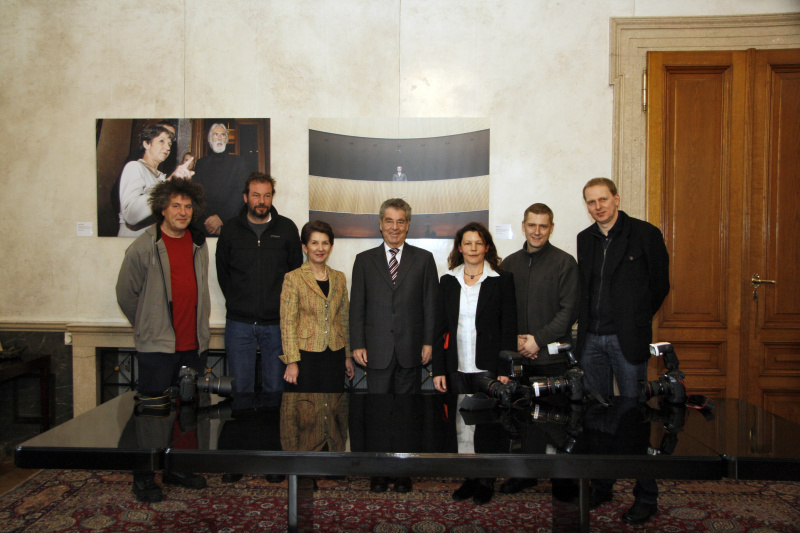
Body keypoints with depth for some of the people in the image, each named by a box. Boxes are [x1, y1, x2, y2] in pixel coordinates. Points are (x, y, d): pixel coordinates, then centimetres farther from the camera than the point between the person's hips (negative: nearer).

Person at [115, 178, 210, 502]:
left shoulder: (199, 244, 8)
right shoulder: (144, 247, -8)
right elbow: (126, 293, 0)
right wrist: (148, 327, 7)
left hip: (194, 344, 5)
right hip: (157, 345, -5)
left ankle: (177, 469, 29)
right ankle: (143, 479, 17)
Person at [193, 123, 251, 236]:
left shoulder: (238, 161, 9)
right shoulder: (201, 163, 14)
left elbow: (240, 193, -3)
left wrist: (221, 217, -15)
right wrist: (207, 219, -12)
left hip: (230, 221, -1)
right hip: (205, 224, 1)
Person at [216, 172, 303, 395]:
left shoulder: (287, 228, 3)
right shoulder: (230, 229, 5)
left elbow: (296, 270, 7)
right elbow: (222, 271, 13)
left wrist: (284, 305, 0)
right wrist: (235, 302, 3)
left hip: (276, 321, 0)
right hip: (239, 322, 1)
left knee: (275, 385, 6)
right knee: (241, 386, 6)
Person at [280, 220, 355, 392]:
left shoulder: (339, 278, 10)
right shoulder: (293, 278, -4)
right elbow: (287, 322, -7)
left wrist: (348, 356, 14)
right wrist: (291, 361, -12)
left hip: (334, 354, 4)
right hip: (305, 354, -4)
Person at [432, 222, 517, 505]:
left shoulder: (501, 280, -1)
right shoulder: (448, 281, 7)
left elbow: (509, 328, -3)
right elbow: (440, 327, 6)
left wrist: (506, 370, -9)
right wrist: (438, 369, 0)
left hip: (487, 366, -3)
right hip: (456, 367, 3)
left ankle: (486, 482, 20)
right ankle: (471, 478, 23)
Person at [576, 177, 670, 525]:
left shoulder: (645, 234, -4)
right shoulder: (585, 239, 11)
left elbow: (660, 284, 3)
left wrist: (637, 320, 8)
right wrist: (588, 324, 12)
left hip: (627, 339, -5)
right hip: (591, 340, 5)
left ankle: (646, 497, 15)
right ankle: (601, 487, 26)